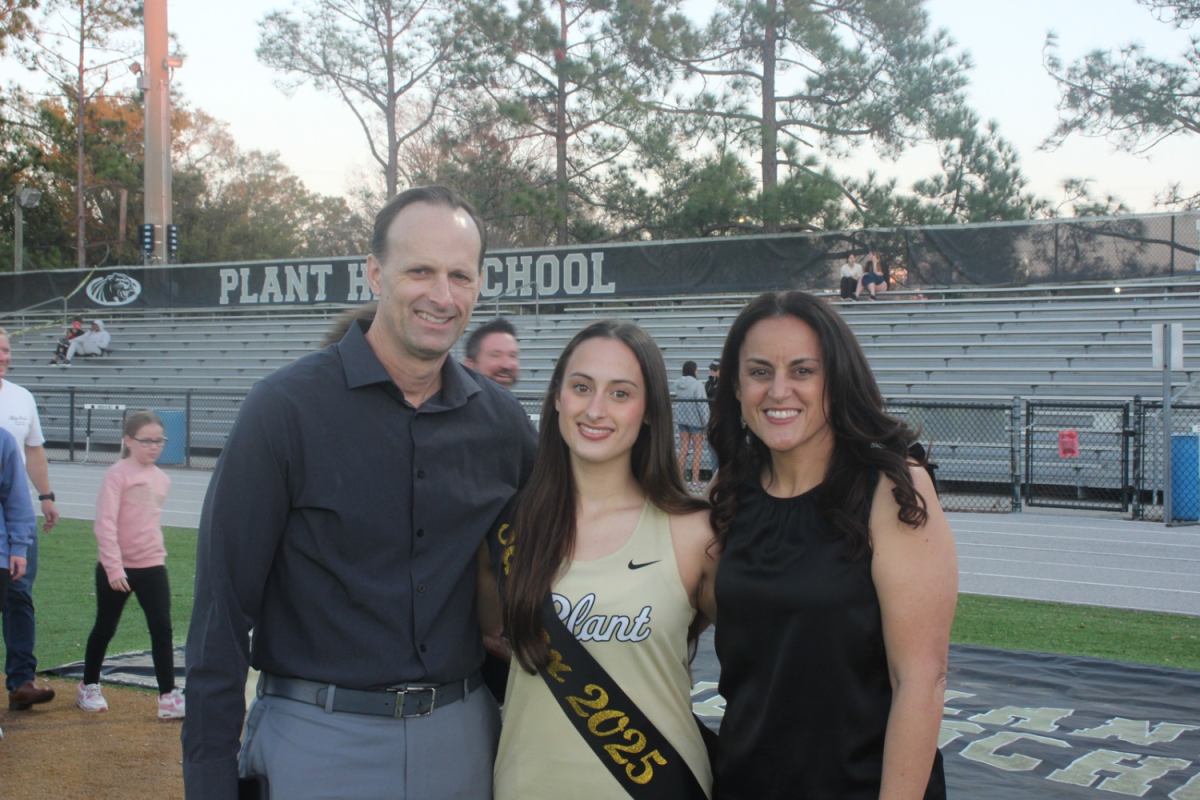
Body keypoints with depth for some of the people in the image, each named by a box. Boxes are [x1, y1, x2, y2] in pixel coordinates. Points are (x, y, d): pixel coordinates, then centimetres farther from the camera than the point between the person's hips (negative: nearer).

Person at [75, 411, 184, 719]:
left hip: (152, 566, 4)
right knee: (105, 628, 11)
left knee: (162, 629, -3)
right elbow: (105, 523, -17)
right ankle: (88, 687, 31)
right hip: (116, 569, -4)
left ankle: (168, 696, 0)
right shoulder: (117, 474, -12)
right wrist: (114, 566, -20)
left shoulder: (161, 479, 7)